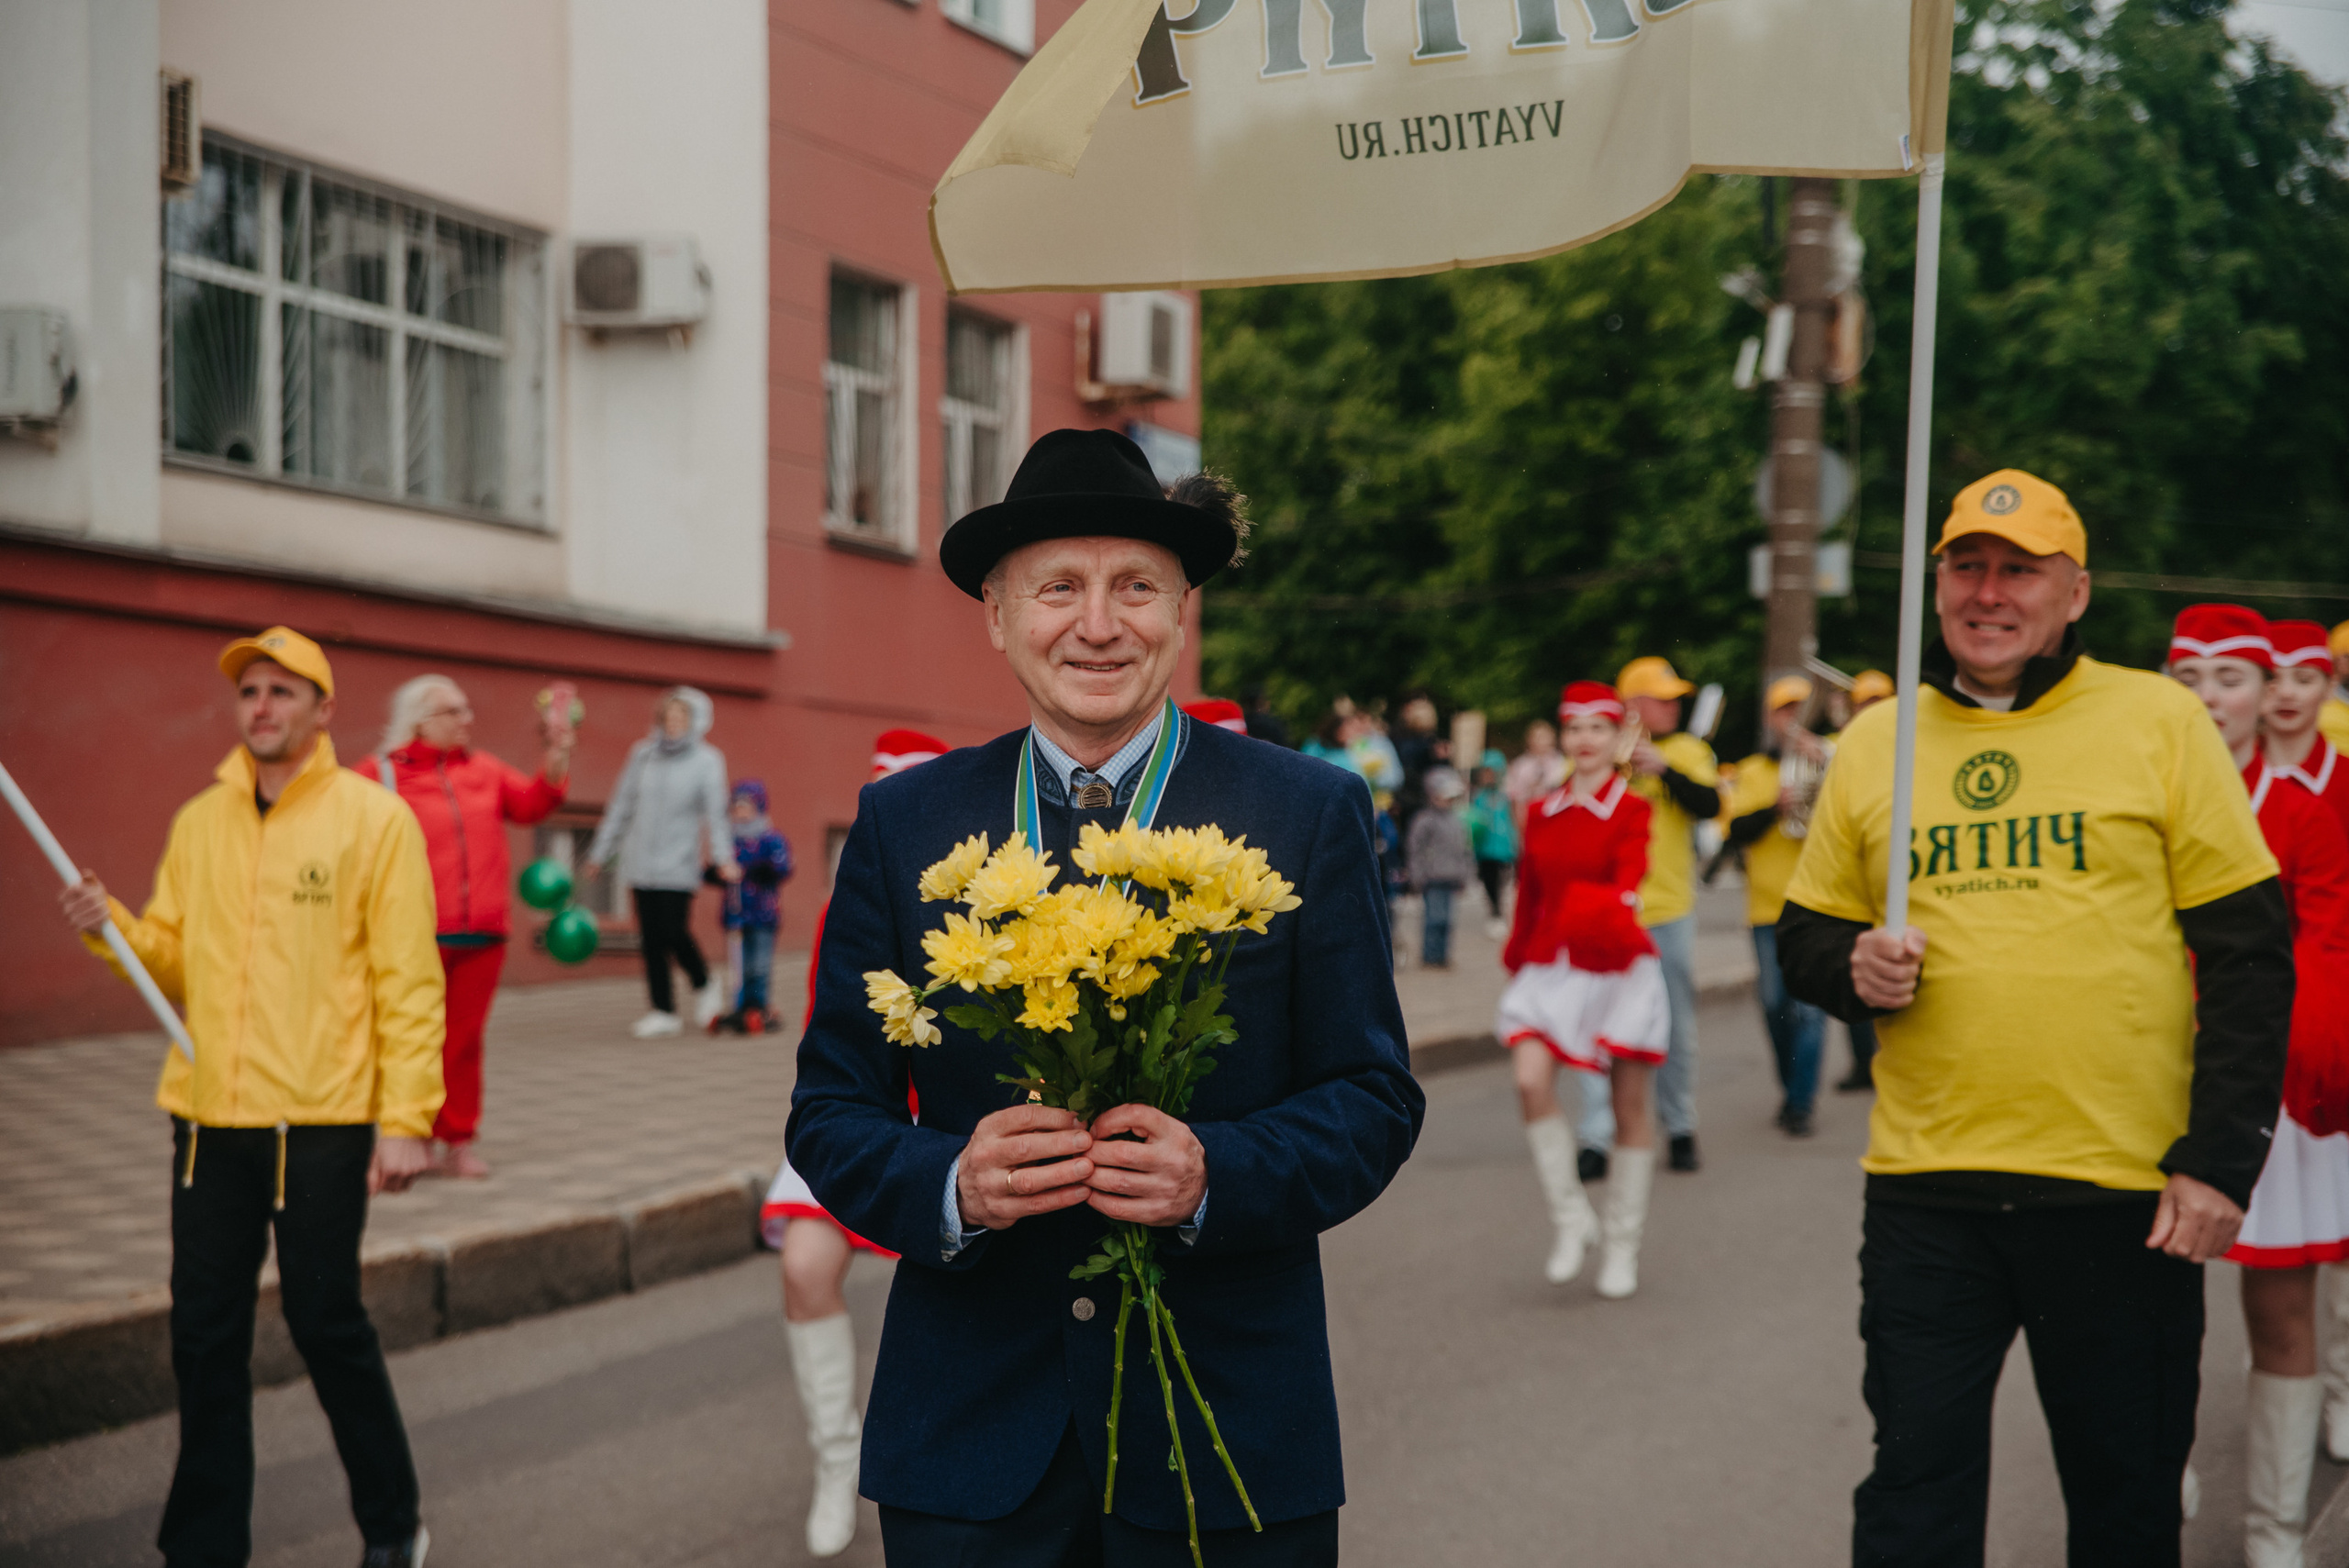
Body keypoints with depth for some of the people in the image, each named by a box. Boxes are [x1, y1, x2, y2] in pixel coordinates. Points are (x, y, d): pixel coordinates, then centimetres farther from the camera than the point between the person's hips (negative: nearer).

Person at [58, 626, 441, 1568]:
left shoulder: (372, 819, -4)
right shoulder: (198, 823, 12)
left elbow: (408, 982, -7)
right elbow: (174, 958, 16)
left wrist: (405, 1120, -13)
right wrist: (113, 928, -5)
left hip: (322, 1124, -5)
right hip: (209, 1119, 5)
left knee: (327, 1323, 2)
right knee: (205, 1331, 8)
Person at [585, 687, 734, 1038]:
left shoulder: (707, 761, -1)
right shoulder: (642, 755, 9)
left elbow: (715, 811, -9)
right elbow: (621, 806, 15)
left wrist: (723, 857, -22)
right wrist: (601, 851, 15)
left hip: (678, 864, -4)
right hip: (641, 862, 4)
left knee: (674, 933, -11)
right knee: (651, 937, 3)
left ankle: (704, 986, 17)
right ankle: (663, 1011, 11)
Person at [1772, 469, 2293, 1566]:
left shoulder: (2161, 722, 0)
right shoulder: (1873, 742, 8)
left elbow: (2248, 957, -1)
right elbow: (1803, 934, 17)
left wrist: (2219, 1163, -8)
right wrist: (1850, 966, -7)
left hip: (2124, 1189, -2)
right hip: (1924, 1189, 2)